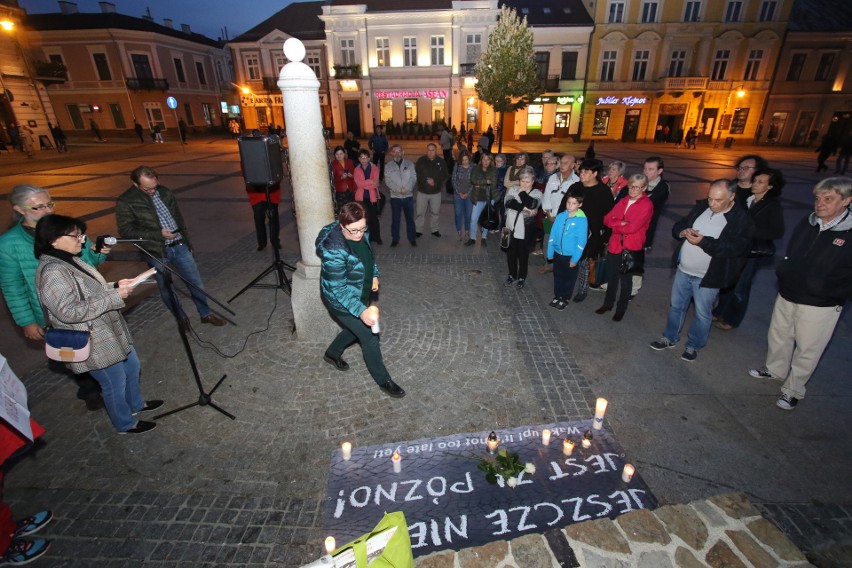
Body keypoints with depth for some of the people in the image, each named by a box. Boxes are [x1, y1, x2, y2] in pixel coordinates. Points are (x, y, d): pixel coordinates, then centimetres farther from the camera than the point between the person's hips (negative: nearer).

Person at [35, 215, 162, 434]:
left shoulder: (69, 260, 4)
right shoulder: (52, 272, -26)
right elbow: (69, 311, -30)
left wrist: (116, 286, -1)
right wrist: (115, 296, -28)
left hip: (111, 332, 10)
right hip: (94, 343, -10)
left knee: (132, 366, 25)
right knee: (115, 384, 9)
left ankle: (136, 404, 48)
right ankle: (125, 424, 32)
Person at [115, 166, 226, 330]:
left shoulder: (165, 192, 5)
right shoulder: (125, 201, -8)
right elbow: (125, 230, -10)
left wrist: (187, 241, 17)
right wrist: (158, 234, -17)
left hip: (179, 246, 3)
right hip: (156, 252, -3)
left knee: (196, 282, 9)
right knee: (166, 288, 10)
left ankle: (206, 313, 25)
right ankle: (182, 318, 29)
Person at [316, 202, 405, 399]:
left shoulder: (360, 234, -10)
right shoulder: (334, 249, -34)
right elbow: (337, 288, -31)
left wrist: (374, 275, 1)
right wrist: (361, 310, -38)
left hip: (359, 295, 8)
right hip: (341, 301, -8)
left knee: (357, 329, 26)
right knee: (369, 337, 0)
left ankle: (332, 353, 52)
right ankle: (383, 380, 20)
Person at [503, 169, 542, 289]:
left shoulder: (536, 193, -4)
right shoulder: (512, 189, 1)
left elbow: (531, 204, -24)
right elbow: (508, 202, -17)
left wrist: (522, 192, -13)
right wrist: (524, 208, -22)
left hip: (526, 230, -2)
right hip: (511, 227, 3)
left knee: (523, 254, 9)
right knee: (511, 253, 15)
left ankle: (522, 278, 27)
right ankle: (512, 275, 34)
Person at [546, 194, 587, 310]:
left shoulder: (582, 220, -15)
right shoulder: (560, 216, -3)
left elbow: (581, 242, -14)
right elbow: (553, 235, 2)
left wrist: (575, 259, -15)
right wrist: (550, 252, 2)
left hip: (571, 256, -4)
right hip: (557, 253, 4)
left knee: (569, 278, 12)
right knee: (557, 276, 17)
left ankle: (565, 299, 28)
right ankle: (557, 296, 35)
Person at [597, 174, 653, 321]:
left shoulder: (647, 205, -11)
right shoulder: (623, 201, 9)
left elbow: (632, 227, -21)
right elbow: (607, 219, 1)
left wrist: (615, 225, -7)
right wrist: (621, 223, -15)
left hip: (631, 248, -5)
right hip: (615, 245, 5)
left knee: (626, 279, 10)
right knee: (611, 276, 14)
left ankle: (621, 309, 26)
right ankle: (608, 303, 32)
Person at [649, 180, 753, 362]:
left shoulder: (741, 219, -14)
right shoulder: (701, 206, 1)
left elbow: (736, 247, -25)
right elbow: (677, 227, 7)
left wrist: (703, 241, -31)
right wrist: (683, 231, -16)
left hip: (707, 277, -5)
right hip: (683, 270, 5)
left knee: (702, 314, 10)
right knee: (676, 306, 18)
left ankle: (694, 345, 30)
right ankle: (670, 337, 36)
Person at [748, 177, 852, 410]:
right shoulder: (807, 223, 0)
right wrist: (784, 274, 5)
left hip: (820, 306, -5)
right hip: (787, 296, 5)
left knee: (807, 349, 7)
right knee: (778, 336, 21)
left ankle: (793, 390, 23)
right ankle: (775, 369, 43)